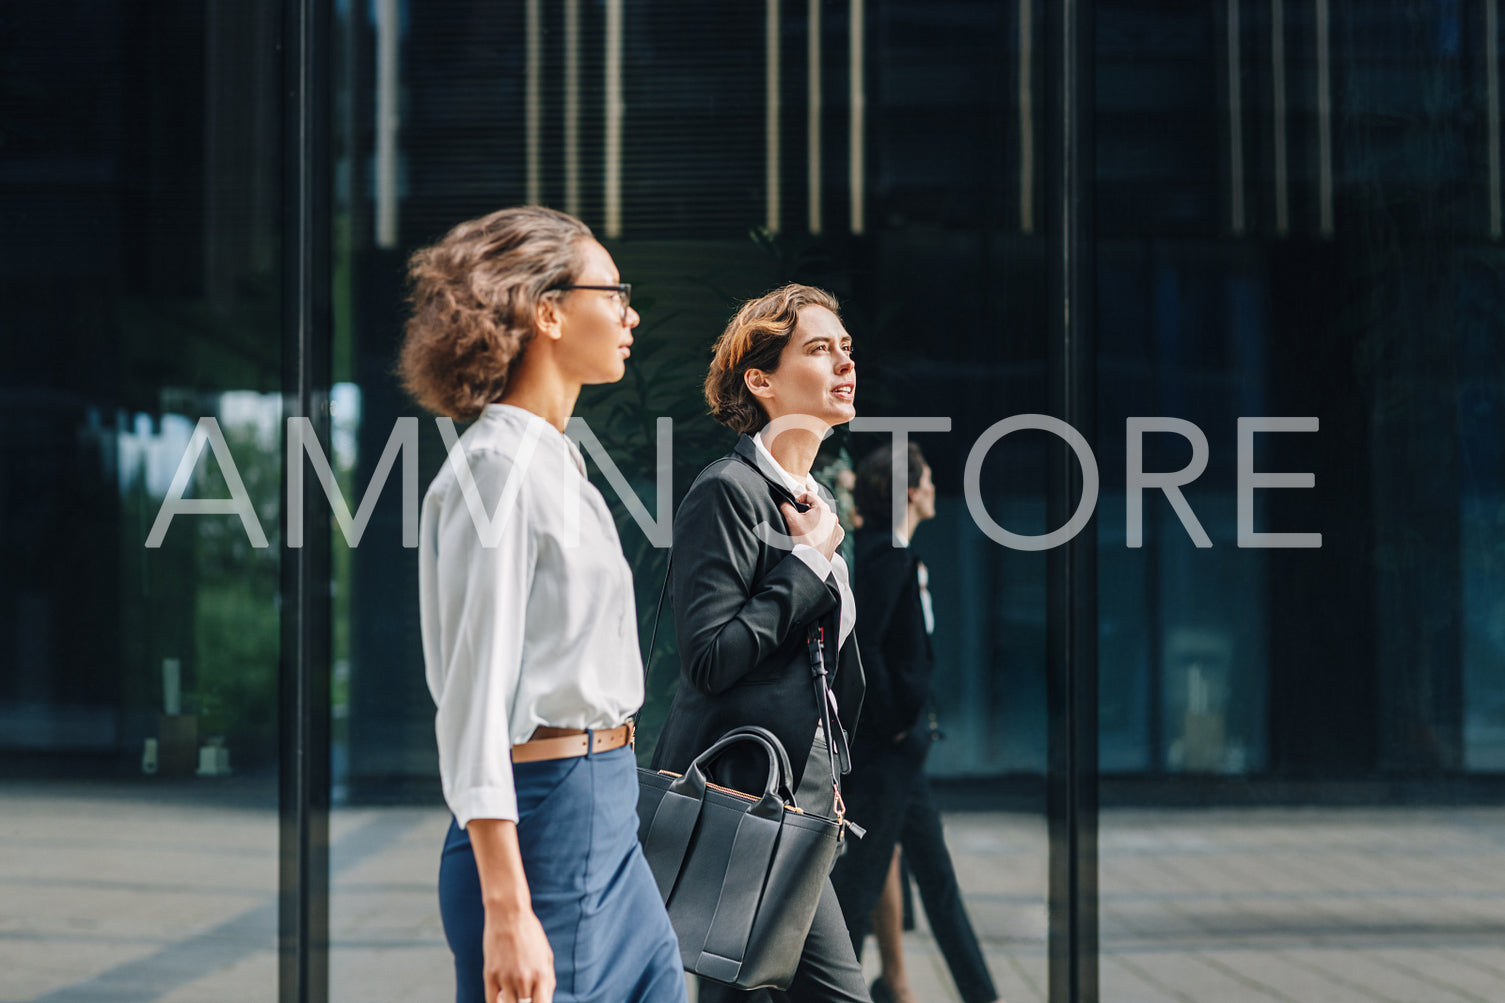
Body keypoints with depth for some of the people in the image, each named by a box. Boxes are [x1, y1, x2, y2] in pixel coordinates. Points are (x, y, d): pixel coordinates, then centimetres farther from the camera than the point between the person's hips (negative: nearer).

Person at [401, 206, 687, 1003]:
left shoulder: (556, 461, 16)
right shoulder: (498, 465, -13)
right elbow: (474, 695, -18)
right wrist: (506, 909, -22)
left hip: (607, 823, 9)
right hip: (545, 821, -9)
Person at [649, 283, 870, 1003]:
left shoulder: (811, 502, 18)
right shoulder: (728, 492, -11)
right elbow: (709, 658, -19)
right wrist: (811, 560, -12)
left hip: (794, 796, 9)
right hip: (744, 796, -9)